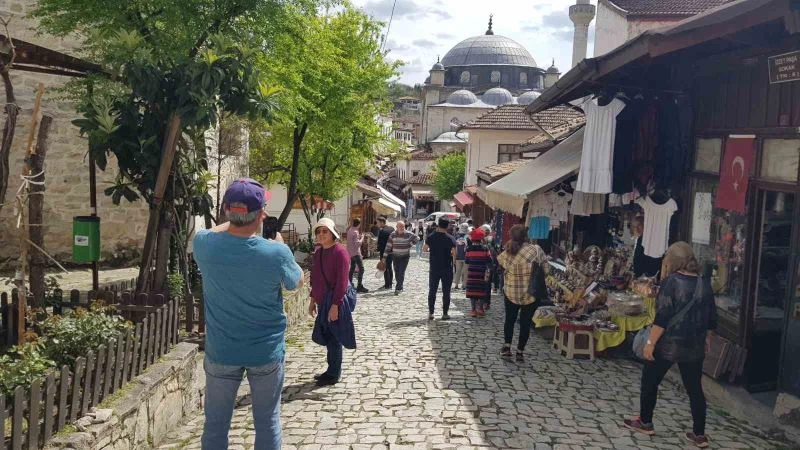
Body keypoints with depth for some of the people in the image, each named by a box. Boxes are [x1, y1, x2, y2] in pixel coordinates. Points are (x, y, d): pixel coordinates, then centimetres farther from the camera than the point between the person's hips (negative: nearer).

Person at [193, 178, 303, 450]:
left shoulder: (204, 245, -13)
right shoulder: (276, 253, -20)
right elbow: (297, 283, 2)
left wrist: (236, 220, 17)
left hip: (221, 352, 2)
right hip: (266, 352, -1)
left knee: (216, 423, 14)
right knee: (267, 421, 13)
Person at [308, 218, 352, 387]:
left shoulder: (340, 251, -16)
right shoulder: (318, 252, 9)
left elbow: (342, 281, -19)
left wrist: (335, 305, -22)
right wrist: (313, 299, 15)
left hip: (336, 301, -8)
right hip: (323, 301, 8)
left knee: (334, 337, 1)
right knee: (327, 335, 15)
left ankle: (334, 374, 12)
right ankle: (331, 370, 28)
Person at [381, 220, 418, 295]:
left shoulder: (408, 234, -9)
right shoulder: (392, 235, -3)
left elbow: (416, 238, 5)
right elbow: (388, 246, 0)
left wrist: (409, 245, -4)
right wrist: (385, 256, -2)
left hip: (405, 256, -3)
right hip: (395, 256, 3)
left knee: (401, 273, -11)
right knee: (397, 273, 9)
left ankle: (398, 289, -12)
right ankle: (400, 287, 25)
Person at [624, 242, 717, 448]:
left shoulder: (671, 282, -13)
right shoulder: (705, 284, 3)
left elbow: (662, 317, -18)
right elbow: (711, 319, 10)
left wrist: (650, 342, -14)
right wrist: (704, 338, 23)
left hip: (668, 344, -5)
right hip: (694, 346, 5)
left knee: (650, 382, 12)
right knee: (695, 388, 12)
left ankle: (645, 422, 23)